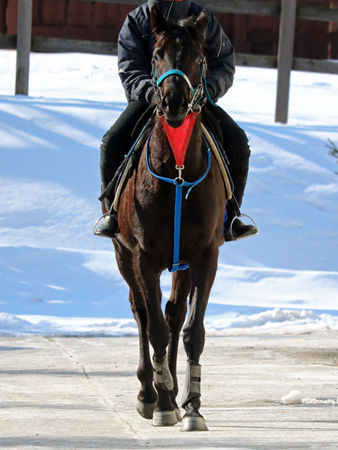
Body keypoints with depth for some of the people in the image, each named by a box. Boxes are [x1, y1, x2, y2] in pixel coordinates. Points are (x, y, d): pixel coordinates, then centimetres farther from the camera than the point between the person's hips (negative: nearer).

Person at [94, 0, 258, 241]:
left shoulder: (204, 20, -2)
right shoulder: (135, 22, -6)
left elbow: (225, 66, -1)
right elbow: (130, 72, -11)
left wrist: (208, 88, -23)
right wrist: (151, 90, -33)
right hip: (148, 98, -1)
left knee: (237, 143, -20)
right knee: (113, 142, -25)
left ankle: (229, 214, -7)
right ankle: (114, 212, -8)